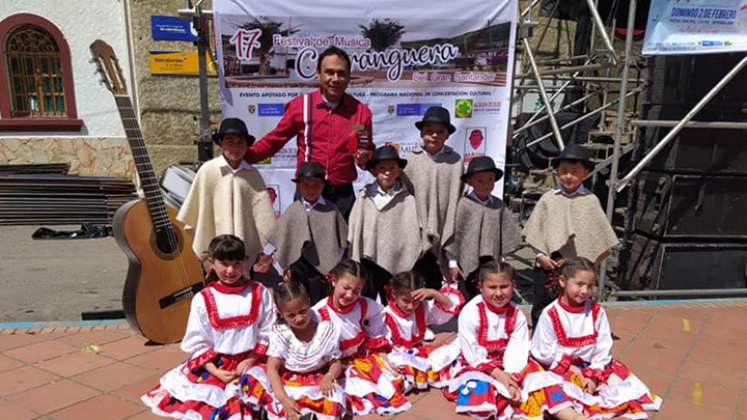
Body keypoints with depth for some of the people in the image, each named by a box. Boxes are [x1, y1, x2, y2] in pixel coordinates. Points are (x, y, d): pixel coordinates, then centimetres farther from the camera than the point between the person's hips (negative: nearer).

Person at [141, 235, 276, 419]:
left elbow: (268, 334, 1)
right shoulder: (202, 300, -2)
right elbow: (197, 343, -1)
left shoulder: (259, 293, -1)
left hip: (251, 361, 0)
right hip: (214, 364, 0)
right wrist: (216, 372, -11)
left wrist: (250, 361, -9)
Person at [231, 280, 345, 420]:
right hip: (285, 380, 1)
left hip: (315, 382, 0)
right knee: (251, 379, -28)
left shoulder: (326, 329, -9)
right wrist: (284, 398, -32)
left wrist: (329, 377, -27)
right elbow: (272, 368, -17)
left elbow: (336, 362, -2)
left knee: (334, 397, -35)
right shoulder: (280, 333, -9)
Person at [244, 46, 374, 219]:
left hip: (343, 194, 1)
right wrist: (243, 155, -7)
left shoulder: (361, 111, 3)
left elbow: (368, 152, 14)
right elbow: (274, 140, 4)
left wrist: (365, 158, -8)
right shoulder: (300, 105, -1)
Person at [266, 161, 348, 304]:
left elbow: (342, 242, 0)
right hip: (297, 266, 2)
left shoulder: (331, 210, -2)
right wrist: (286, 267, 3)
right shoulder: (292, 210, 2)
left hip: (324, 268, -1)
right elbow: (283, 240, 5)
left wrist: (334, 268, -3)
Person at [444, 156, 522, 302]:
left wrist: (502, 261, 10)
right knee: (467, 298, 4)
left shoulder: (498, 205, 5)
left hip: (492, 263, 4)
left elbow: (506, 233, 10)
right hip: (468, 263, -3)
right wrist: (453, 263, -4)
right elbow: (455, 234, -5)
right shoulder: (464, 204, -8)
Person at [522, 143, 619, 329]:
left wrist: (586, 261, -7)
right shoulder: (548, 199, 1)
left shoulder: (590, 201, -2)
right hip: (548, 264, 1)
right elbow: (534, 233, 3)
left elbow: (599, 237, 0)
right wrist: (540, 255, -7)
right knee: (540, 308, 11)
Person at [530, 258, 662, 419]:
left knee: (620, 374, -15)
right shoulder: (550, 314, -11)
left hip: (592, 367, 4)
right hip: (560, 368, -4)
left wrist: (594, 375, -13)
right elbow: (543, 352, -9)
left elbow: (603, 349, -3)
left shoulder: (597, 312, -1)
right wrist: (570, 368, -11)